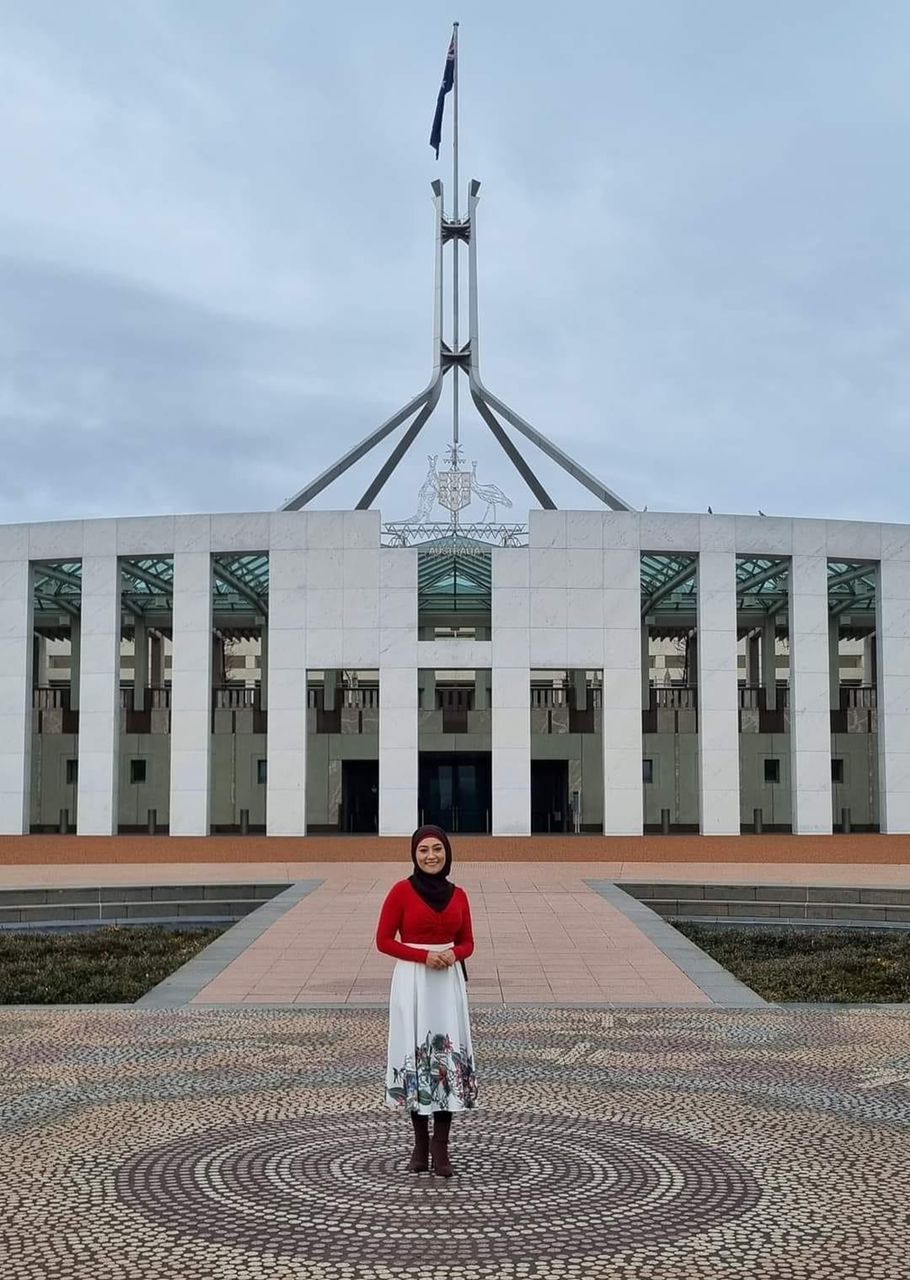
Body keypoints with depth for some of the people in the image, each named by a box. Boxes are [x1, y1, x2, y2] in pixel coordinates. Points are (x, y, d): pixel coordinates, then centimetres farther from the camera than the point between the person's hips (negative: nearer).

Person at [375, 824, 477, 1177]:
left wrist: (453, 954, -9)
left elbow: (467, 943, 14)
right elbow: (384, 940, -4)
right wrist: (424, 955, -15)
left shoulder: (458, 895, 7)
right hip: (412, 982, -3)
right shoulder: (401, 891, -5)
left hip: (449, 982, 3)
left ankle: (441, 1148, 8)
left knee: (448, 1057, 0)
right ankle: (420, 1144, 17)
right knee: (414, 1056, 1)